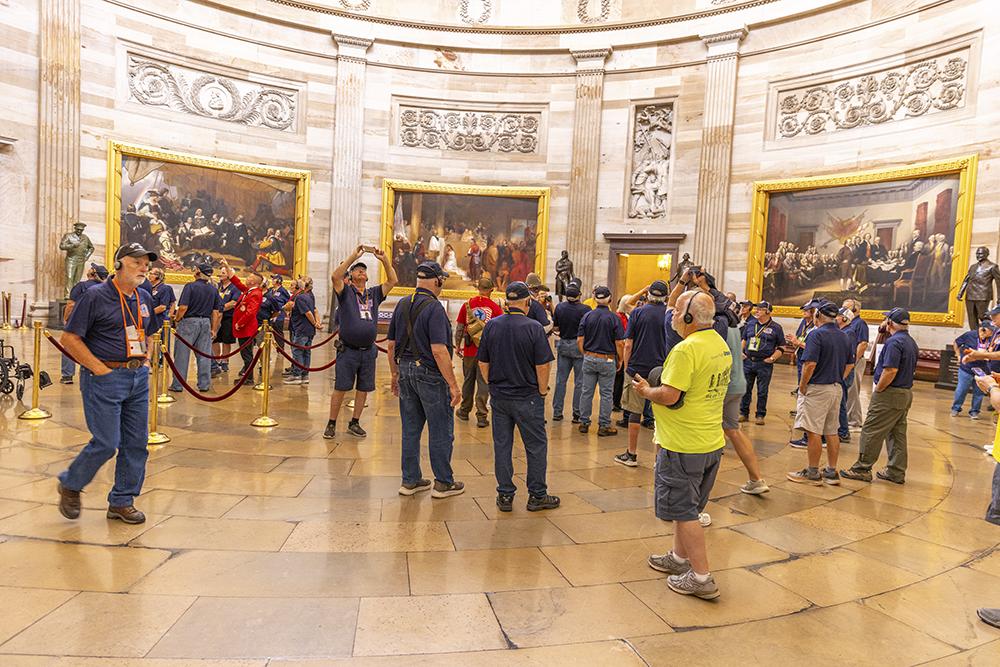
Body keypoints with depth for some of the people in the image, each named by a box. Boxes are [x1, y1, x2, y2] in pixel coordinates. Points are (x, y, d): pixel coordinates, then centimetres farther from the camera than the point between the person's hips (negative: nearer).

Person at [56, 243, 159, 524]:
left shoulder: (144, 299, 12)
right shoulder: (95, 296, -8)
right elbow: (69, 338, -9)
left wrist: (145, 361, 12)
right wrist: (99, 368, -13)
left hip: (138, 378, 7)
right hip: (104, 378, -6)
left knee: (137, 442, 6)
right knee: (106, 442, -6)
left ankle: (121, 501, 19)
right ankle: (70, 485, 23)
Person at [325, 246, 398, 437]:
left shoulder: (374, 294, 13)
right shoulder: (346, 292, 3)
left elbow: (392, 281, 7)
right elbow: (335, 276, -16)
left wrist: (385, 260, -3)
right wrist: (353, 256, -17)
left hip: (368, 352, 4)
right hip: (348, 351, -4)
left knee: (363, 389, 8)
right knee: (340, 389, 0)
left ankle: (354, 423, 21)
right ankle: (331, 424, 11)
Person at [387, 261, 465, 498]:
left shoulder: (402, 305, 8)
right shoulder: (434, 308, -16)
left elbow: (391, 345, 12)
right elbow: (439, 350, -22)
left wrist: (395, 375, 21)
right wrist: (453, 385, -18)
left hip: (406, 371, 8)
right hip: (430, 373, -7)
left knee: (411, 429, 14)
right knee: (441, 430, 5)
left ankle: (410, 480, 22)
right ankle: (443, 483, 14)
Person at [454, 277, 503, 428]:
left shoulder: (467, 305, -1)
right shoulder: (495, 307, -7)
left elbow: (459, 328, 3)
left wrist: (458, 345, 13)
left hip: (469, 350, 2)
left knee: (468, 381, 16)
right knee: (483, 383, 2)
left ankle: (464, 411, 30)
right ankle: (481, 417, 2)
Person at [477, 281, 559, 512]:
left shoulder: (491, 326, 0)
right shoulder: (534, 328, -12)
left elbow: (483, 362, 4)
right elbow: (542, 365, -12)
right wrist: (542, 391, 1)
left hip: (499, 396, 4)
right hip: (527, 397, -4)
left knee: (502, 446, 10)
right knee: (536, 446, 9)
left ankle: (505, 496, 17)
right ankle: (537, 496, 16)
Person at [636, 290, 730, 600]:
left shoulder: (687, 349, -22)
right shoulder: (722, 346, 8)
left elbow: (669, 396, -25)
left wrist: (646, 391, -6)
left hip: (683, 446, -9)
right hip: (712, 441, 9)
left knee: (683, 509, 3)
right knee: (687, 505, 22)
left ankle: (702, 577, 10)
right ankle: (679, 557, 37)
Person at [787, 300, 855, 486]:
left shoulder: (817, 334, -14)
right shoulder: (845, 337, 11)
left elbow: (810, 364, -21)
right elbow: (850, 364, 17)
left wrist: (802, 386, -11)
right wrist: (837, 380, 18)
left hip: (817, 389, -8)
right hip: (837, 389, 8)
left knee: (813, 431, -2)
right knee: (831, 432, 14)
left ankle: (812, 473, 3)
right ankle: (831, 472, 21)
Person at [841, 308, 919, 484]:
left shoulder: (894, 342, -17)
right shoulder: (912, 343, 14)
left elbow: (890, 371, -24)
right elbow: (912, 370, 20)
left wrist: (877, 390, -13)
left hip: (890, 394, -10)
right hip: (906, 393, 10)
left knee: (871, 431, -3)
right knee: (898, 433, 13)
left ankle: (862, 468, 2)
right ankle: (897, 472, 18)